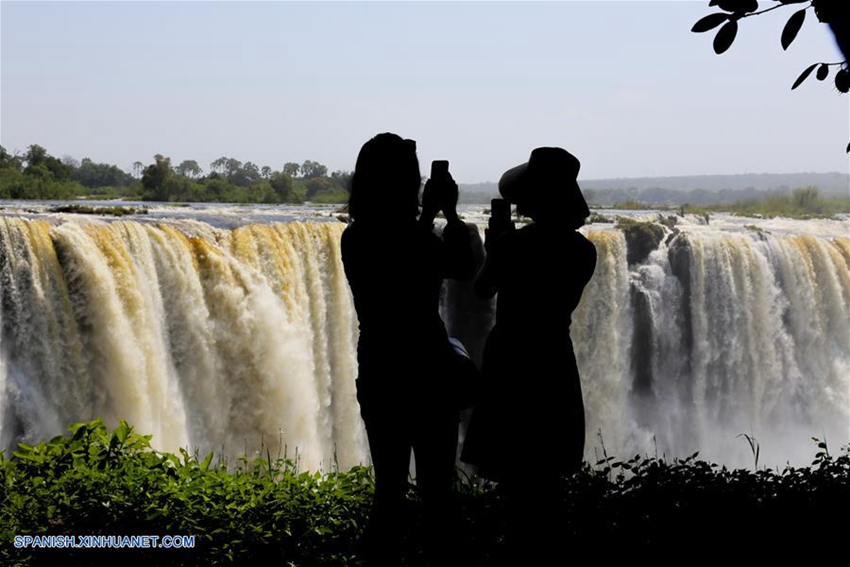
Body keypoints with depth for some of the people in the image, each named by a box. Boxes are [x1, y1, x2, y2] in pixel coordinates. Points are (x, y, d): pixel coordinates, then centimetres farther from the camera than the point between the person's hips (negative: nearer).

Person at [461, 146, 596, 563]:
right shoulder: (582, 250, -3)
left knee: (511, 465, 4)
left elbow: (483, 289, -1)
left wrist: (492, 252, 16)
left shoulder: (512, 243, -17)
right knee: (545, 467, 16)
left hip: (510, 357, -5)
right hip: (555, 359, 5)